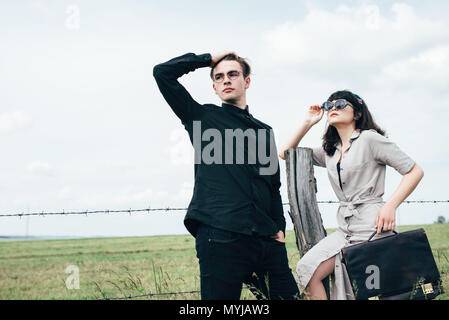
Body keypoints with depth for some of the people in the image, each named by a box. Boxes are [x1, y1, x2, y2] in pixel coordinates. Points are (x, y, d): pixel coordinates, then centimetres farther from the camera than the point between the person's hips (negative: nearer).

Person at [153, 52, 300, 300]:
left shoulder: (264, 131, 23)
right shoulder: (203, 117, 12)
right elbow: (162, 72, 6)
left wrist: (279, 227, 14)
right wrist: (209, 59, 12)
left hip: (266, 240, 4)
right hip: (220, 237, -4)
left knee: (288, 294, 1)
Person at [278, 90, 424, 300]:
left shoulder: (369, 138, -2)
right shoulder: (330, 151, 17)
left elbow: (415, 171, -3)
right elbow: (286, 153, 22)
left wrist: (390, 205, -15)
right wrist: (308, 123, 14)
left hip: (372, 226, -6)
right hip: (346, 228, 6)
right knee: (307, 270, -13)